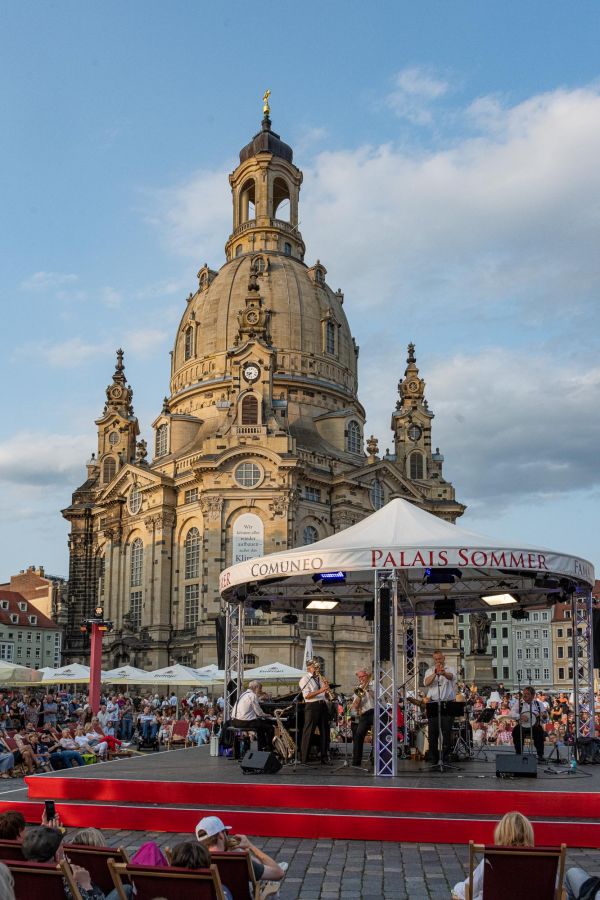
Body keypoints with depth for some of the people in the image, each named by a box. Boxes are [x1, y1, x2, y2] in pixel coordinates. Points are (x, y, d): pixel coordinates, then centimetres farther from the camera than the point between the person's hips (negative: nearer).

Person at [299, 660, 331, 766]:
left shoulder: (320, 678, 20)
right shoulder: (305, 679, -1)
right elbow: (307, 695, -13)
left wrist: (326, 688, 1)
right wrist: (320, 691, -20)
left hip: (323, 706, 7)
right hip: (312, 706, -7)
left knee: (325, 732, 7)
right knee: (308, 733, -5)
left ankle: (324, 758, 14)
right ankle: (303, 759, -2)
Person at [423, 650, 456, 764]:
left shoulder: (450, 669, 6)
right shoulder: (429, 671, 12)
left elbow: (451, 677, -20)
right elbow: (426, 683, -8)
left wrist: (444, 673, -45)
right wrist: (435, 673, -26)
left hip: (447, 703, -2)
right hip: (433, 703, 2)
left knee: (447, 730, -4)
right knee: (433, 731, 1)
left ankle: (446, 756, 1)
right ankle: (433, 757, 8)